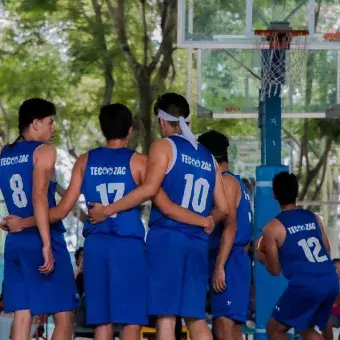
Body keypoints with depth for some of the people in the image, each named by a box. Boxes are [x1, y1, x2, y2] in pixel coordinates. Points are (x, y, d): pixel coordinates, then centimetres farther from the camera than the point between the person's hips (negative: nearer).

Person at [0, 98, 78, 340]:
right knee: (64, 318, -1)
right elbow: (39, 197, -18)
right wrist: (47, 244, -21)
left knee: (22, 317, 4)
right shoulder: (44, 151, -6)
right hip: (43, 239, -7)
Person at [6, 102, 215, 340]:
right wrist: (204, 221, 9)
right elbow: (167, 208, -4)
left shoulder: (85, 161, 8)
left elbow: (62, 209, 8)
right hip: (129, 245, -3)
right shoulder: (138, 161, -1)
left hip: (95, 245, 4)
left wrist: (23, 223, 20)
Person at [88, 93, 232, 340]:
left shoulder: (164, 146, -1)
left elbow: (150, 189, -16)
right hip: (198, 243, 6)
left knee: (166, 315, -6)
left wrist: (107, 210, -11)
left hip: (166, 237, -6)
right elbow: (223, 208, 17)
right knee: (196, 317, 9)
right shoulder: (207, 157, 18)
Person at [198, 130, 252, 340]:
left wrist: (219, 267, -24)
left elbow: (230, 227, -19)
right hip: (236, 259, 10)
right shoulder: (236, 182, 20)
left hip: (229, 261, -10)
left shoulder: (226, 181, -9)